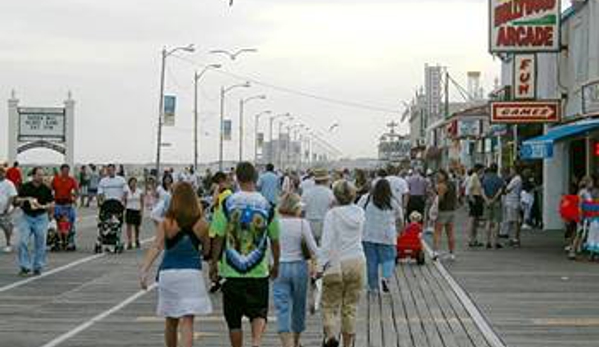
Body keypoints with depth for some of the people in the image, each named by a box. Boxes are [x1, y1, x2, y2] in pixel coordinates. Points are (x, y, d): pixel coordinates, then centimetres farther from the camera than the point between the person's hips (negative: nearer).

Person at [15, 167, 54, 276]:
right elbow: (18, 200, 4)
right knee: (22, 242, -9)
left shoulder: (46, 189, -1)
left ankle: (38, 267, 14)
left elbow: (52, 204, 1)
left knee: (40, 244, 2)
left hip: (41, 218, 0)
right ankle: (25, 267, -2)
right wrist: (24, 199, -17)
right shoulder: (25, 187, 0)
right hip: (26, 217, 0)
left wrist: (43, 207, -18)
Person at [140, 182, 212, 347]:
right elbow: (207, 250, 6)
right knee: (187, 321, -5)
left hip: (168, 273, 2)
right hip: (192, 273, -2)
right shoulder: (201, 223, -2)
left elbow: (156, 247, -12)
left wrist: (144, 270, -16)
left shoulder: (166, 223, -3)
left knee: (171, 321, 18)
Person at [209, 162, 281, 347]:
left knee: (234, 319, 11)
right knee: (259, 313, 7)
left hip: (232, 271, 0)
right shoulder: (267, 206, -2)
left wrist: (213, 264, 7)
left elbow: (219, 238, -4)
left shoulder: (228, 204, -6)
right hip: (259, 271, 0)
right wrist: (275, 265, 20)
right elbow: (275, 240, 6)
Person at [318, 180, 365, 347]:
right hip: (357, 262, 4)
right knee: (350, 307, 10)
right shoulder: (359, 212, 5)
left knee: (330, 305, 4)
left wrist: (320, 265, -10)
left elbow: (327, 242, -14)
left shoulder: (332, 214, -10)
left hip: (337, 264, -4)